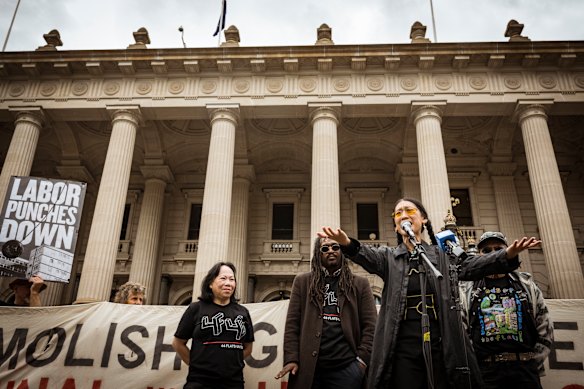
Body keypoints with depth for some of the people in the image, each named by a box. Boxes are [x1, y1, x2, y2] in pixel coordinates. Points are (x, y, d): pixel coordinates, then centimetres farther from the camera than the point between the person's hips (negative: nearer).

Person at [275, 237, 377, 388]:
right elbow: (292, 323, 4)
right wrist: (291, 358, -5)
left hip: (346, 366, 0)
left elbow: (370, 325, 5)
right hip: (307, 365, 1)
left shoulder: (360, 284, 10)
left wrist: (363, 358, -6)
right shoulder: (302, 281, 10)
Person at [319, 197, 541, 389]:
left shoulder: (443, 255, 11)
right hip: (403, 348, 0)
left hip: (443, 346, 1)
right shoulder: (388, 257, 7)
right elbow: (366, 256, -13)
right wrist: (346, 243, -37)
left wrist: (508, 254, -22)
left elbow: (474, 266, -2)